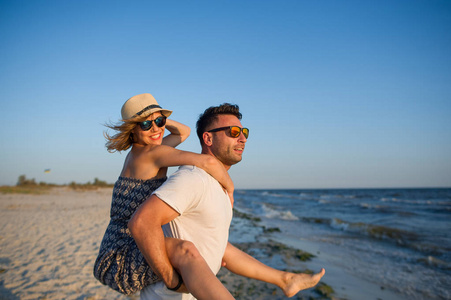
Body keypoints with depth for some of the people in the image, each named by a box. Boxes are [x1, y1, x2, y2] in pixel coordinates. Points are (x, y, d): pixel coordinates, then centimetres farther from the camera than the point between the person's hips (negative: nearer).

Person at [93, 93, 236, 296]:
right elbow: (207, 161, -29)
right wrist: (229, 187, -10)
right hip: (120, 262, -10)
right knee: (183, 249, -39)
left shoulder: (137, 152, 11)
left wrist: (160, 120, 7)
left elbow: (184, 132, 24)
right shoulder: (154, 153, -15)